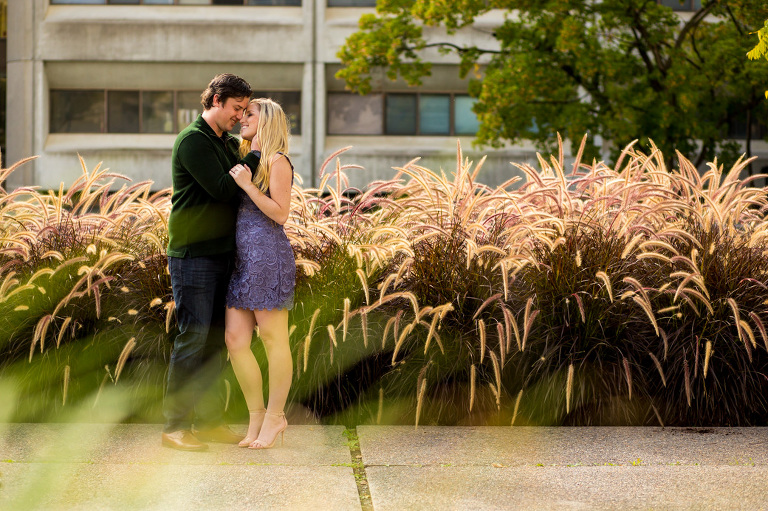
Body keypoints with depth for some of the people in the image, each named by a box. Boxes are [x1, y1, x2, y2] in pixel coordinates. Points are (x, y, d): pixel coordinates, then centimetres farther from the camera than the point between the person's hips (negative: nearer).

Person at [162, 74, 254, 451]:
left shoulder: (227, 143, 17)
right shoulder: (193, 140, -11)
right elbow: (223, 190, -19)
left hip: (221, 254, 9)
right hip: (193, 256, -9)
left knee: (216, 339, 10)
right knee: (193, 339, -8)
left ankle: (208, 419, 16)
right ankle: (175, 426, -3)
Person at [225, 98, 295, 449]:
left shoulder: (276, 161, -4)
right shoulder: (244, 159, 18)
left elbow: (280, 213, -12)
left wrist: (247, 184, -15)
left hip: (268, 255, -8)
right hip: (240, 256, 8)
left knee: (273, 339, -1)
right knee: (235, 339, 3)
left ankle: (275, 416, 8)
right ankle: (256, 414, 12)